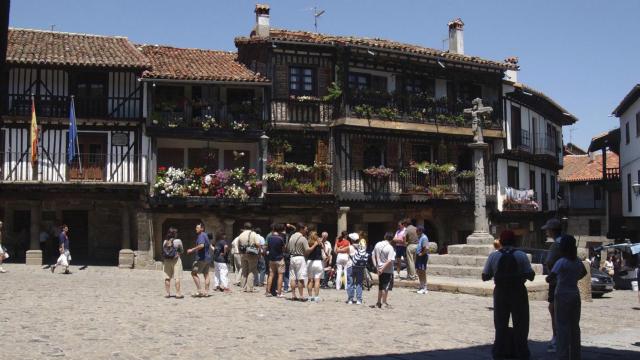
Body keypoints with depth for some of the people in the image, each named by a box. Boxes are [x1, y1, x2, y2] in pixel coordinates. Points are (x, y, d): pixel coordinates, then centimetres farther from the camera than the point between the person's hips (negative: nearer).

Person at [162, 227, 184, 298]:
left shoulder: (165, 241, 3)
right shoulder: (178, 241, -8)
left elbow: (163, 252, 8)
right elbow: (181, 251, 2)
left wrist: (163, 262, 16)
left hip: (166, 260, 4)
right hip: (175, 260, -4)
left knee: (167, 277, 8)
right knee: (177, 277, -1)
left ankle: (168, 293, 11)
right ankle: (178, 294, -2)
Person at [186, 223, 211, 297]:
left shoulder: (201, 236, -14)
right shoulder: (205, 235, 17)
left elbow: (201, 245, -30)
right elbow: (209, 246, 28)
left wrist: (192, 249, -23)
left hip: (201, 258, -10)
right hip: (207, 258, 10)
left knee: (193, 273, -3)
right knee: (206, 274, 8)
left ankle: (200, 290, -7)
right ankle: (206, 292, 9)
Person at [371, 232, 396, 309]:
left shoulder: (377, 245, 3)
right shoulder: (390, 248, -17)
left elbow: (373, 256, 7)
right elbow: (390, 261, -24)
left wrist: (376, 266, 5)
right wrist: (383, 269, -20)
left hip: (380, 270, 6)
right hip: (388, 271, -6)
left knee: (380, 287, 17)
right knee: (386, 287, 4)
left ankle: (378, 303, 23)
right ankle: (384, 303, 9)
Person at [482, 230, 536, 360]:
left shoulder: (493, 256, -4)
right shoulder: (521, 255, -7)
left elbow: (485, 277, -1)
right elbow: (530, 276, -9)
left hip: (500, 293, 2)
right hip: (518, 293, -1)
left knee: (500, 325, 13)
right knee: (520, 325, 11)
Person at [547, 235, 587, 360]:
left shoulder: (561, 262, -16)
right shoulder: (577, 261, 5)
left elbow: (550, 278, -21)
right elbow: (584, 272, 26)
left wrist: (548, 278, -1)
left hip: (562, 296, -6)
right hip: (575, 295, 6)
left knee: (562, 326, -2)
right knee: (574, 326, 13)